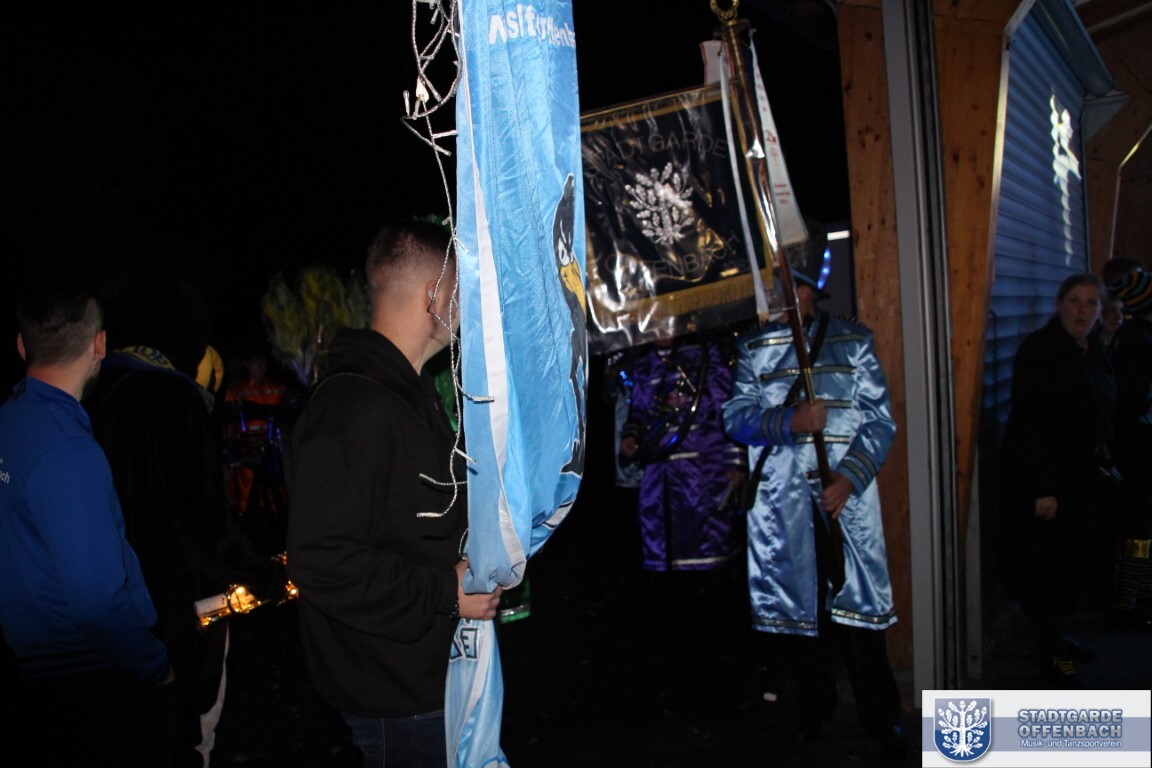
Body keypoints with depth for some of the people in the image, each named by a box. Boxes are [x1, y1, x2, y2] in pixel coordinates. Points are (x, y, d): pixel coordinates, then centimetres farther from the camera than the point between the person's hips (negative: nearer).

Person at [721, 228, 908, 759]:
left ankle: (880, 716, 15)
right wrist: (789, 421, -17)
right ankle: (813, 704, 27)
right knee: (797, 598, 8)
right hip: (782, 503, 1)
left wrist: (850, 478, -11)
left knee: (856, 599, -1)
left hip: (846, 496, -1)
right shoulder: (753, 348, 10)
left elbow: (880, 420, 3)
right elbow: (737, 417, 2)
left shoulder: (853, 341, 7)